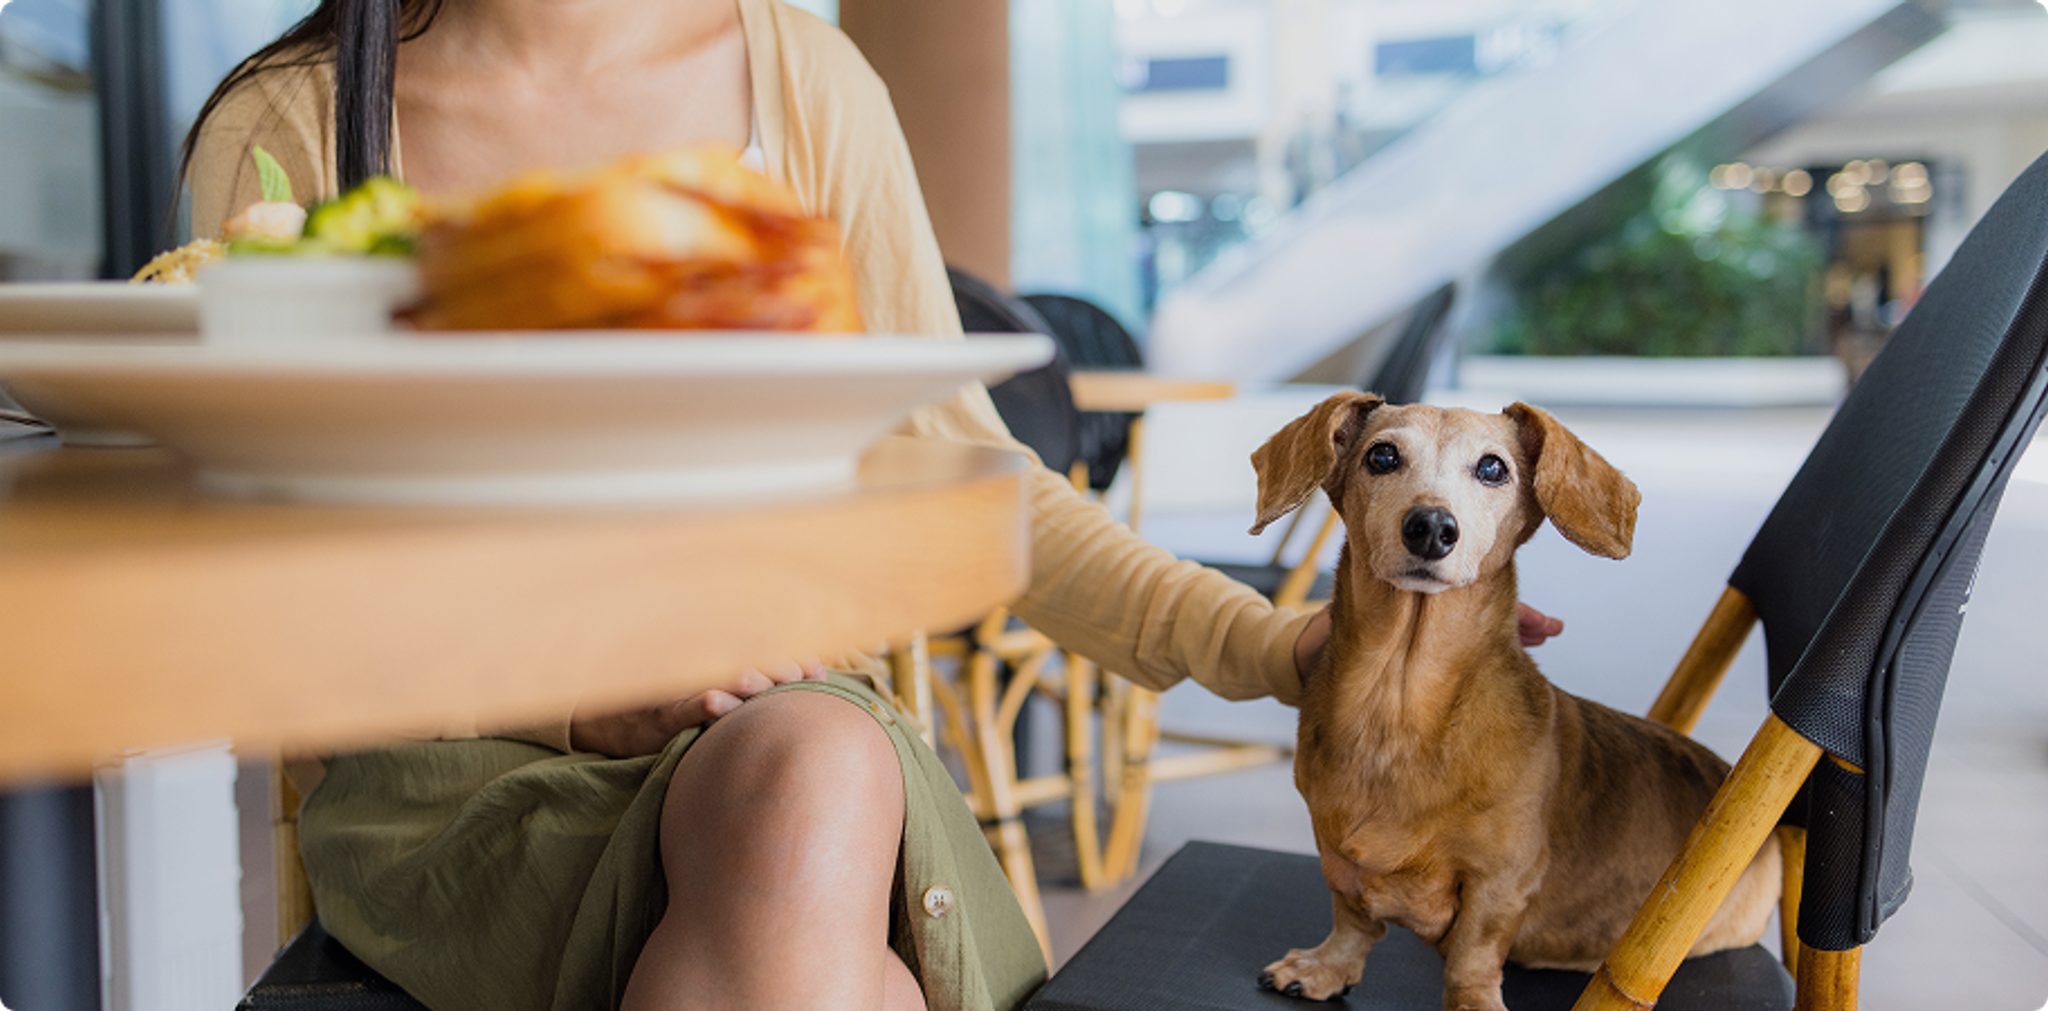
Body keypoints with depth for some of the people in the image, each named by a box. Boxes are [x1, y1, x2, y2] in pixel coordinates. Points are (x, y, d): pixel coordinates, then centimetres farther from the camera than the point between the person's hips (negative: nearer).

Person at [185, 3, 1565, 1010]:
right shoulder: (285, 129, 0)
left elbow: (954, 470, 4)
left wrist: (1268, 645, -5)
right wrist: (575, 697, -18)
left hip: (768, 715, 2)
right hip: (454, 771, -1)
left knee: (816, 775, -35)